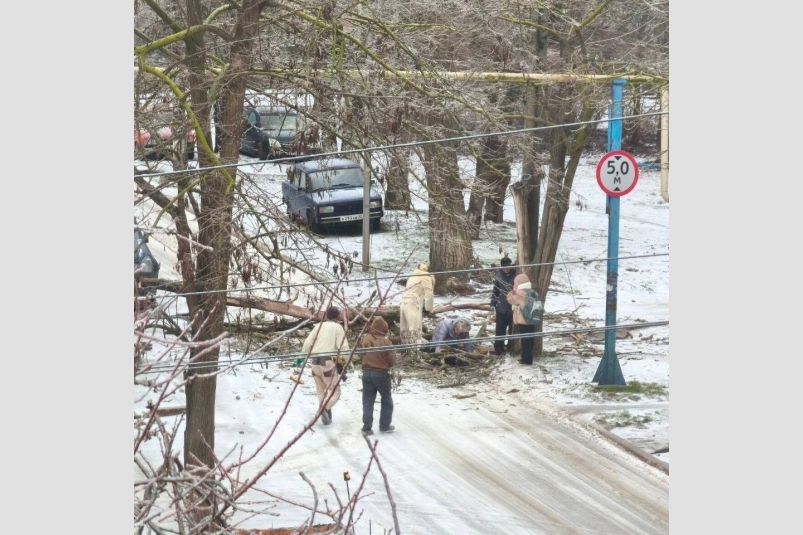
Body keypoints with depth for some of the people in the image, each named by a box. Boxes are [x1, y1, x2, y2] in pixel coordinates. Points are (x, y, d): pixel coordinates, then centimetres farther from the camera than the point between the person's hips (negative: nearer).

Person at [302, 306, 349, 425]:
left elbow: (307, 343, 8)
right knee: (334, 390, 1)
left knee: (321, 391, 15)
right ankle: (325, 408, -25)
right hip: (328, 362, -5)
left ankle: (326, 417, 8)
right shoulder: (338, 327, 1)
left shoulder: (318, 326, 13)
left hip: (315, 362, 5)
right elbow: (343, 347, -7)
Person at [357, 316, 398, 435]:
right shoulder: (385, 341, -13)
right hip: (381, 373, -3)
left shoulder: (364, 339, -2)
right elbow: (392, 360, -10)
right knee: (386, 400, 14)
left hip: (367, 372, 3)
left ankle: (367, 427, 2)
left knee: (367, 401, 7)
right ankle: (385, 426, 15)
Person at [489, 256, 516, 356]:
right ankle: (498, 349, 13)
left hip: (513, 308, -3)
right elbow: (495, 290, 11)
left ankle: (511, 349, 19)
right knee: (500, 329, 6)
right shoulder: (499, 276, 1)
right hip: (501, 307, 3)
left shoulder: (516, 276, -11)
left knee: (513, 329, 8)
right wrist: (493, 303, 8)